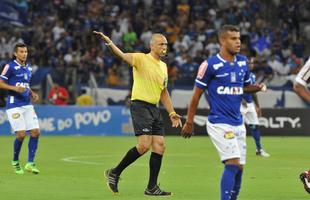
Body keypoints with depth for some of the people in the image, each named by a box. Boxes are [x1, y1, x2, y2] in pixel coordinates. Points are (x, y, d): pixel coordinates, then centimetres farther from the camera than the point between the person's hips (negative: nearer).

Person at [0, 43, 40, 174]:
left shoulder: (28, 68, 14)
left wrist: (32, 93, 8)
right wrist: (15, 88, -21)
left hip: (27, 105, 7)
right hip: (14, 105, -7)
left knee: (35, 132, -4)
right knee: (21, 134, -12)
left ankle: (30, 163, 3)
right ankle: (15, 161, 12)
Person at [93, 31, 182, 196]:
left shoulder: (163, 66, 17)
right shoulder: (141, 59, -6)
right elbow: (122, 55, -24)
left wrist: (171, 113, 19)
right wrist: (109, 43, -42)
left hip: (154, 108, 8)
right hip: (140, 106, -8)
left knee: (160, 146, 1)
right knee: (144, 145, -17)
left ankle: (152, 187, 7)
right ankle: (115, 173, 0)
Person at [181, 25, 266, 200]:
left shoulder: (243, 62, 8)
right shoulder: (210, 65, -9)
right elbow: (197, 95, -3)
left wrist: (258, 87, -1)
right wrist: (189, 123, 0)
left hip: (238, 123, 7)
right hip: (219, 124, -7)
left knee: (239, 167, 6)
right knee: (233, 163, -19)